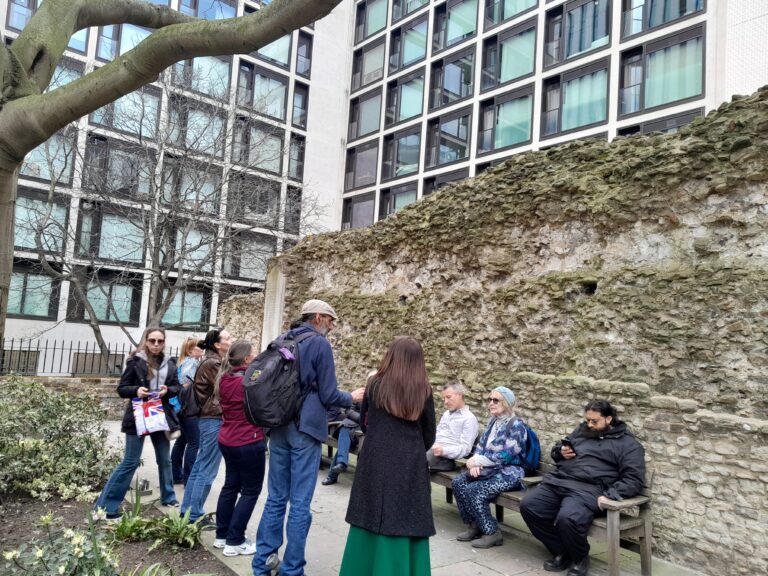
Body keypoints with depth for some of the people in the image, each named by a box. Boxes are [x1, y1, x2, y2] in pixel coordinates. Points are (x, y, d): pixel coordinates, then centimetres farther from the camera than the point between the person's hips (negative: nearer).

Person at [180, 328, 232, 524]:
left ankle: (187, 511, 23)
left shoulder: (213, 362, 14)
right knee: (207, 470, -2)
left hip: (209, 418, 10)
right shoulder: (212, 363, -16)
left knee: (200, 467, 15)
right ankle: (195, 516, 6)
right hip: (214, 419, -10)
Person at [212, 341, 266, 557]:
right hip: (248, 443, -8)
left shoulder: (225, 379, 4)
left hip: (227, 440, 8)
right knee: (250, 491, 3)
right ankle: (235, 542, 7)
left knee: (231, 485, 18)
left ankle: (222, 535, 27)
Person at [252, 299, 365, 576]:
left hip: (278, 427, 7)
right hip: (305, 429, -6)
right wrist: (352, 397, 8)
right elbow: (328, 395, -10)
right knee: (300, 502, 1)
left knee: (276, 497, 14)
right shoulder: (320, 344, -9)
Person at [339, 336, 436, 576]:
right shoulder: (424, 392, -3)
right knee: (406, 526, 8)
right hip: (411, 468, -1)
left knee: (371, 522, 12)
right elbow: (429, 437, 4)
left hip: (375, 464, 1)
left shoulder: (376, 386, -2)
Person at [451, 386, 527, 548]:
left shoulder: (516, 425, -13)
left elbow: (507, 455, -21)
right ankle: (474, 526, 2)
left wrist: (478, 460, -18)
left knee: (473, 491, -25)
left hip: (509, 472, -8)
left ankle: (493, 533, -9)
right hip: (490, 469, 8)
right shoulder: (493, 421, 12)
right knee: (458, 482, -10)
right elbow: (481, 445, 13)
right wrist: (475, 463, -9)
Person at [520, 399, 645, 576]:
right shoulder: (582, 430, 22)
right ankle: (562, 553, 4)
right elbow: (556, 448, 31)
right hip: (558, 480, 6)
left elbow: (633, 479, -4)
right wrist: (561, 452, 6)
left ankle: (580, 558, 0)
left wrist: (609, 495, -18)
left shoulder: (627, 443, 5)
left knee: (567, 518, -34)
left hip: (588, 490, -6)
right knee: (528, 506, -15)